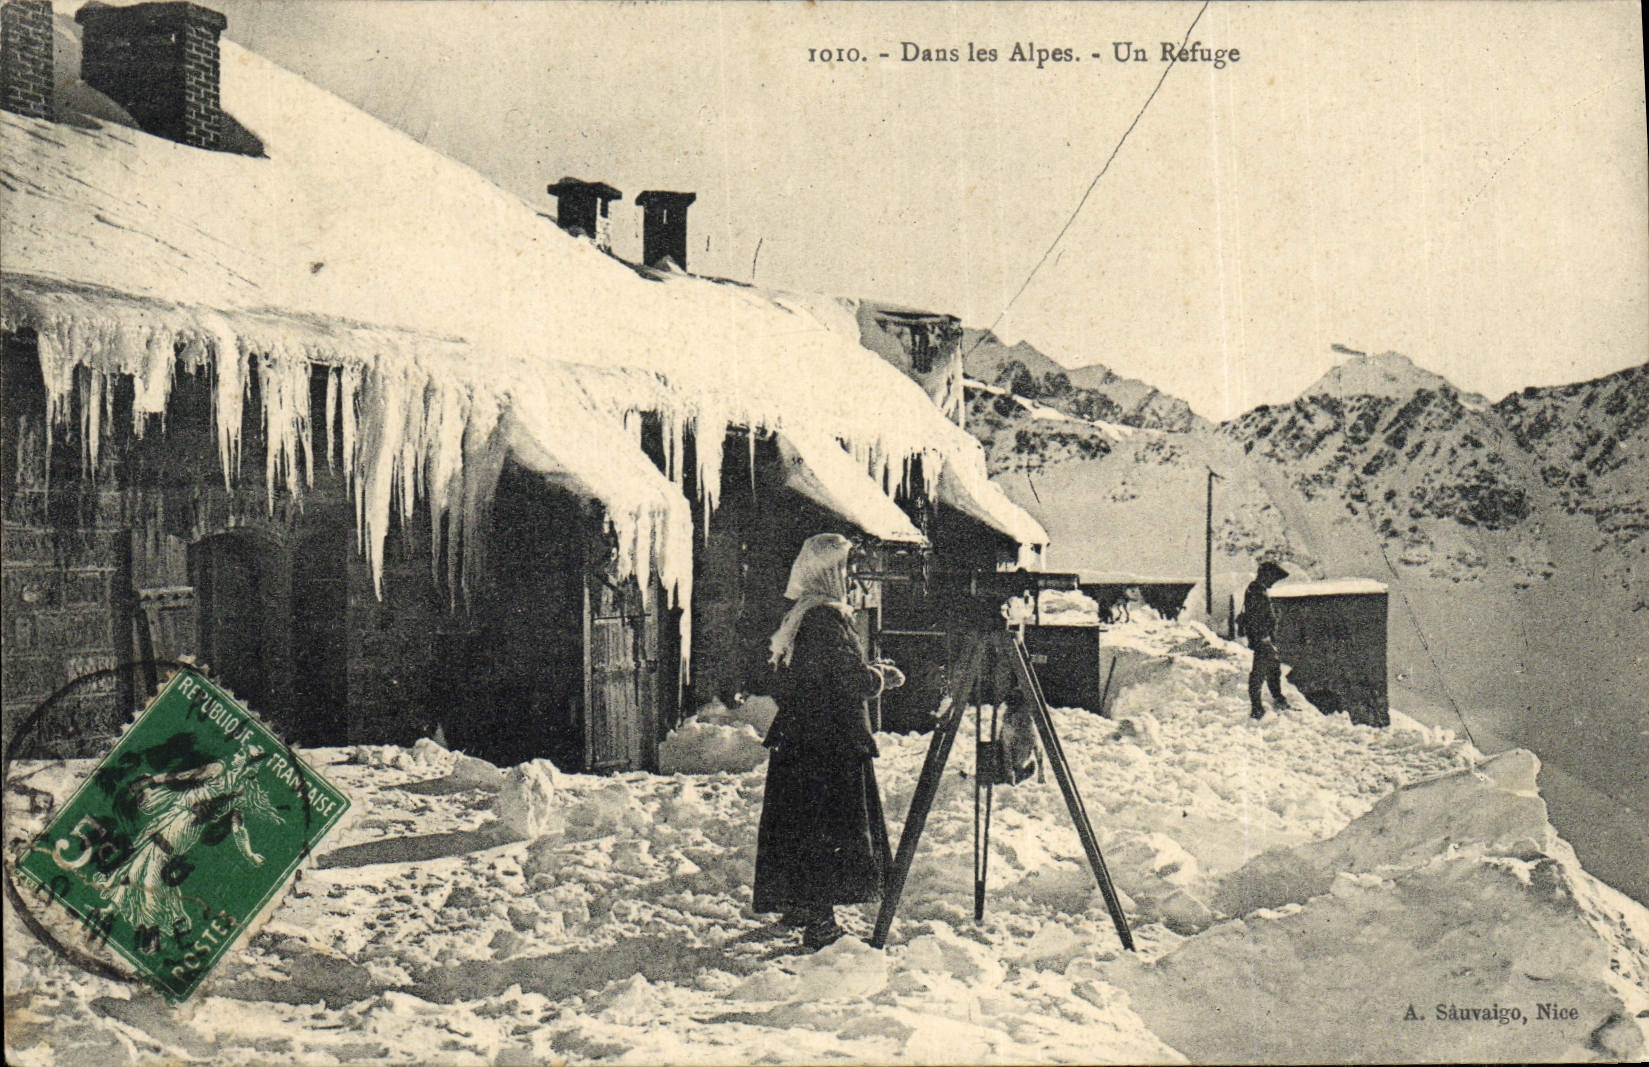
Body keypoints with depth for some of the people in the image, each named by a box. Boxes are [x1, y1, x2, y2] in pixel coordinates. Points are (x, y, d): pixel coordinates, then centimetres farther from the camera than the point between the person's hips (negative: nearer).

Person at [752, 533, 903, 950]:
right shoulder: (827, 618, -17)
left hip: (795, 738, 9)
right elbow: (854, 680, -21)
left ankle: (797, 907, 26)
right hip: (833, 743, -9)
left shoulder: (795, 618, 12)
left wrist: (870, 671, 21)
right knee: (830, 832, -5)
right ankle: (820, 923, -4)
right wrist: (886, 675, 1)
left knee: (800, 825, 16)